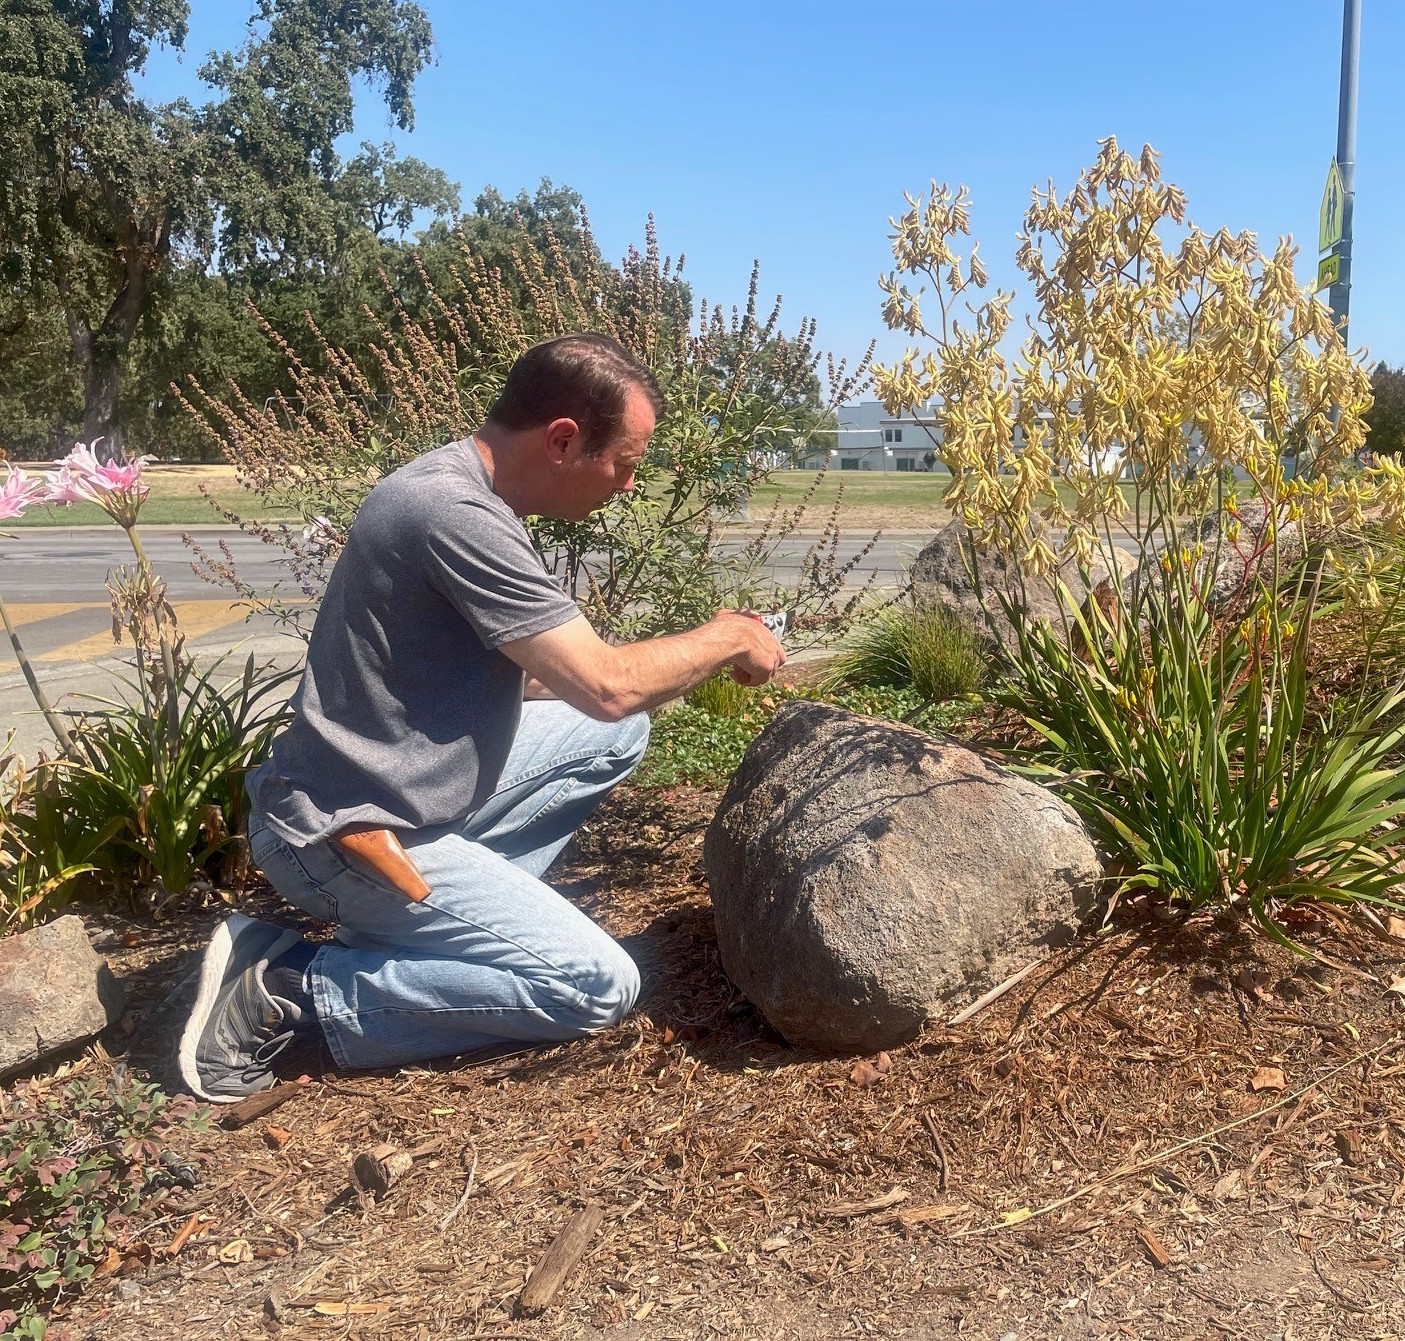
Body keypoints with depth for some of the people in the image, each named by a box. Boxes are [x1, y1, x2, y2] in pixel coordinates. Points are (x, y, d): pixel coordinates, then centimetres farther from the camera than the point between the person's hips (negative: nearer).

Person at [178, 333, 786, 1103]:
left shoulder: (469, 493, 6)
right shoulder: (455, 514, -25)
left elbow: (556, 677, 13)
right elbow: (607, 685, -24)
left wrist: (701, 657, 6)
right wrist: (729, 638, -6)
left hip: (411, 789, 10)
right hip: (344, 835, -10)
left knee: (616, 736, 13)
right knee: (598, 986, -11)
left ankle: (449, 917, 8)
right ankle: (290, 996, -7)